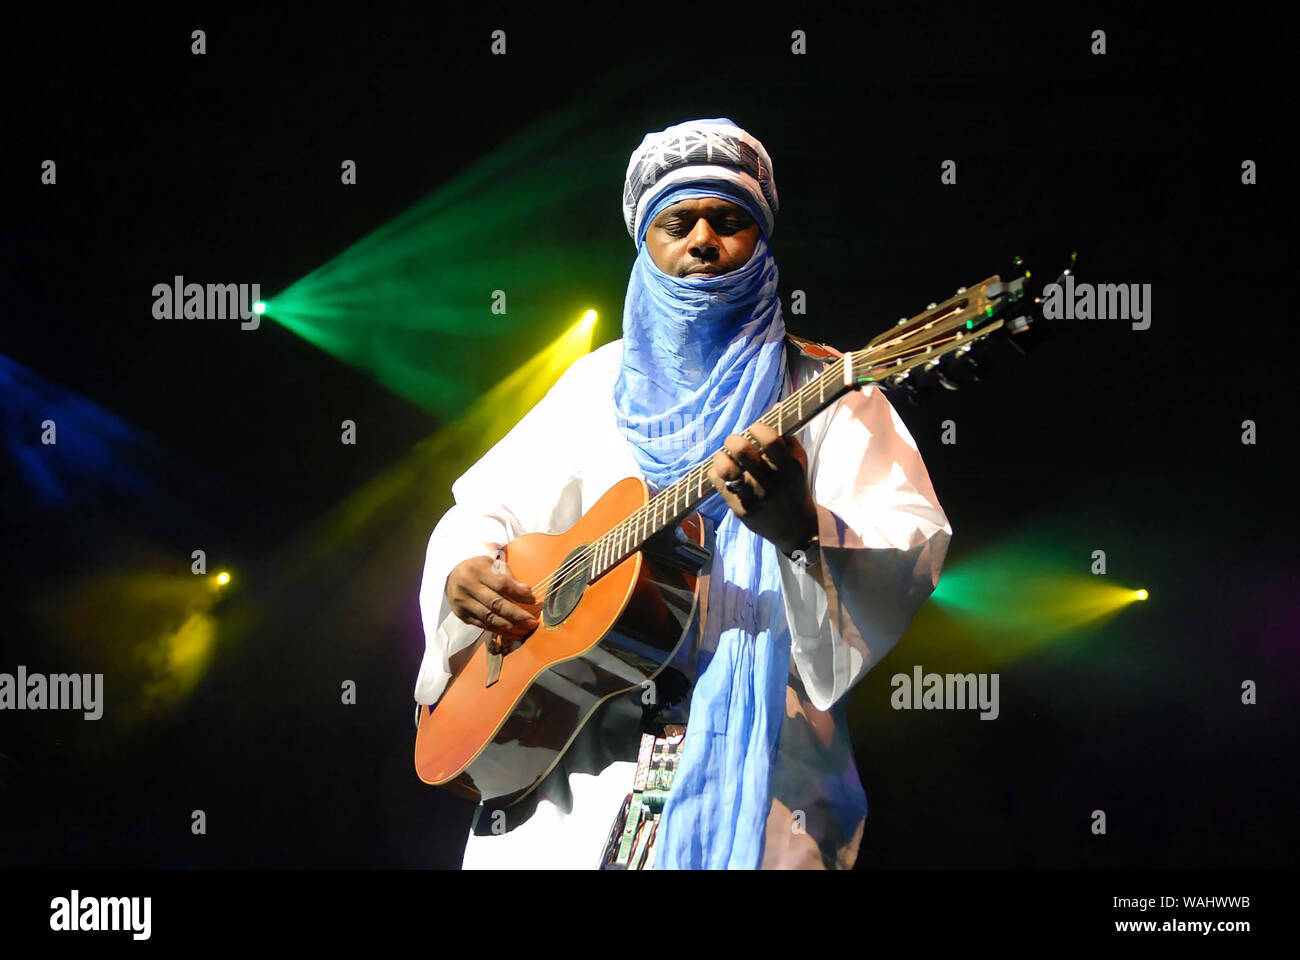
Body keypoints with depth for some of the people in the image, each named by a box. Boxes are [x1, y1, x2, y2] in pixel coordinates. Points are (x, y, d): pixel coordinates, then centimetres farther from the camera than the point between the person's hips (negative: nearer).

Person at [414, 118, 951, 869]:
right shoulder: (601, 383, 17)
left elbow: (913, 555, -8)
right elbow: (485, 508, 22)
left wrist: (801, 529, -28)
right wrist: (462, 571, 1)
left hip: (752, 753, -3)